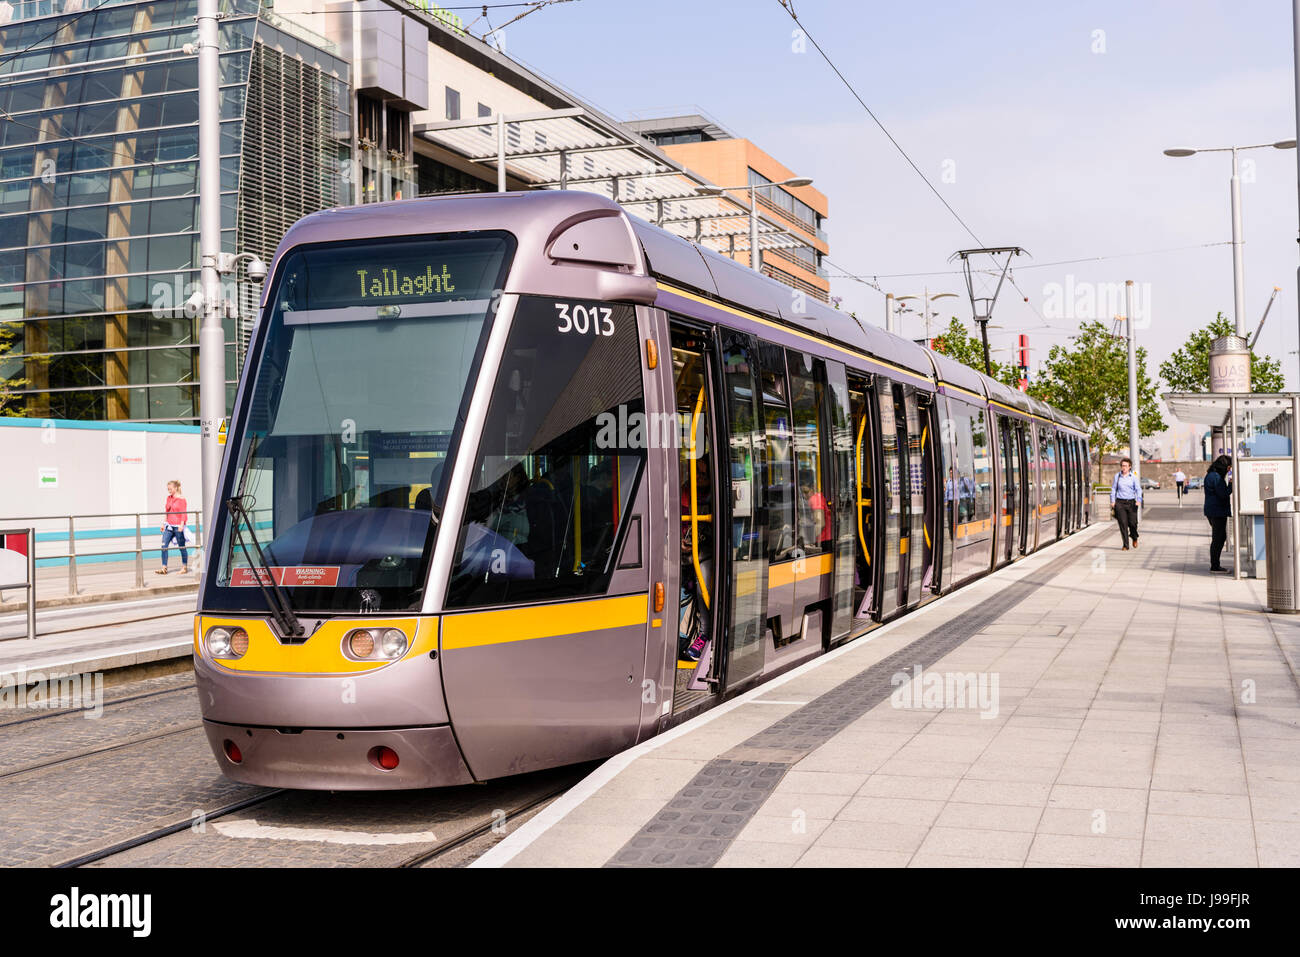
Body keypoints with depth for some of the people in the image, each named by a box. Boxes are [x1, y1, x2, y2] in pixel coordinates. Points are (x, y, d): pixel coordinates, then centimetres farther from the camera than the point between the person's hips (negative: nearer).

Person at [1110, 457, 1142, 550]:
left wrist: (1139, 500, -18)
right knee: (1123, 524, -5)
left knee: (1133, 523, -2)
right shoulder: (1117, 476, 6)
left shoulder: (1133, 477, 2)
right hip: (1120, 502, 1)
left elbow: (1138, 489, -2)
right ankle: (1125, 545, 1)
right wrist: (1112, 501, 2)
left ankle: (1134, 538, 31)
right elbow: (1113, 489, 11)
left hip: (1131, 502, -1)